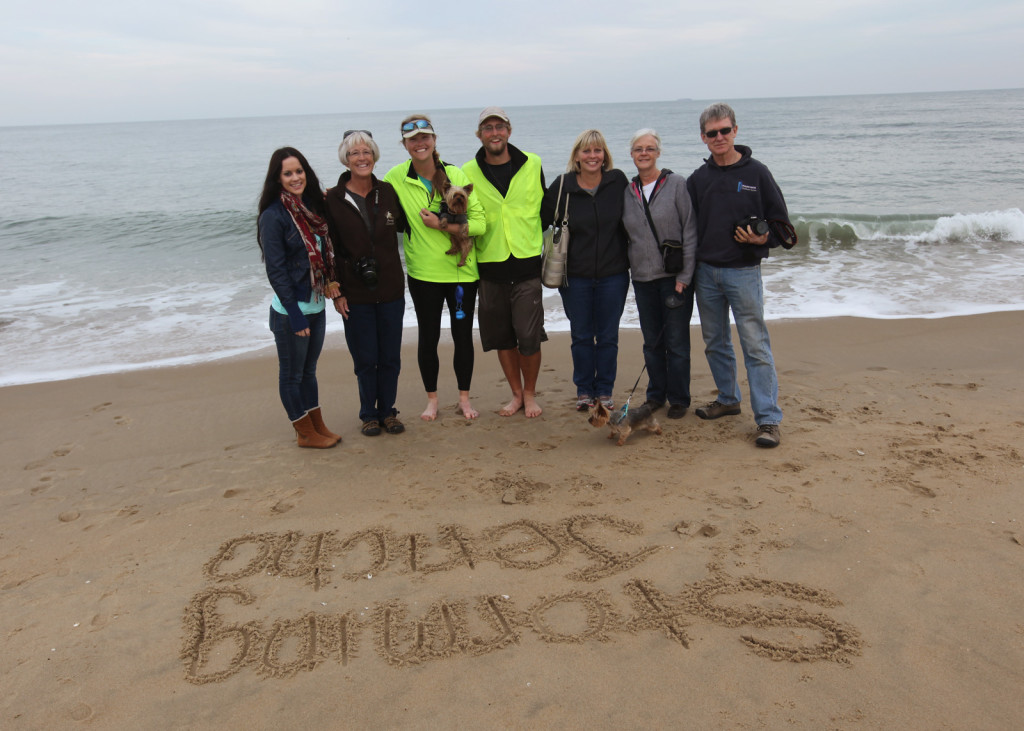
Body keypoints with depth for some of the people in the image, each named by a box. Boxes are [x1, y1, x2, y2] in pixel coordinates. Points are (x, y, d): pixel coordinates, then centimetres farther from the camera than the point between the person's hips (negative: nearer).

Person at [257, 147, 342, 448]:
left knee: (309, 370, 19)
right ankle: (305, 433, 21)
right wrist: (296, 316, -18)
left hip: (316, 307, 7)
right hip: (290, 311, -7)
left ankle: (318, 426, 30)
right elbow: (276, 271, -16)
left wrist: (329, 281, -1)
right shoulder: (273, 216, -14)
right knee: (292, 373, 9)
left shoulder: (313, 205, 7)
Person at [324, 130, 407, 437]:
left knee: (390, 357, 9)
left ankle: (387, 411, 27)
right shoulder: (333, 200, -4)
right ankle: (369, 414, 24)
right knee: (365, 359, 5)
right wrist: (335, 293, -5)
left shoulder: (388, 192, 3)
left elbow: (404, 225, 18)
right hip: (355, 294, -2)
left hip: (391, 289, 2)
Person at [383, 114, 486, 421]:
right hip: (423, 272, 0)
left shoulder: (455, 175, -6)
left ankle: (464, 398, 26)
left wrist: (442, 225, -17)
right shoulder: (396, 177, -4)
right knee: (428, 337, 9)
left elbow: (479, 223, -8)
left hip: (461, 270, 0)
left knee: (463, 335, 8)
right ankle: (431, 399, 27)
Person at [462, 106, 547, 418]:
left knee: (529, 336, -4)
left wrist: (548, 251, 13)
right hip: (490, 267, 1)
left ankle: (530, 394, 17)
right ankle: (516, 393, 26)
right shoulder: (468, 172, 3)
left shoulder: (533, 165, 4)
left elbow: (546, 209, 14)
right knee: (502, 336, 9)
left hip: (527, 265, -1)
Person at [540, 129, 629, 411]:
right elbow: (541, 219, 3)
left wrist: (631, 260, 7)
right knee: (581, 336, 10)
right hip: (575, 277, 0)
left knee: (608, 336, 9)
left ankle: (605, 391, 23)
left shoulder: (618, 181, -2)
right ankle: (584, 390, 25)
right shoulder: (562, 186, -4)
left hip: (613, 274, 0)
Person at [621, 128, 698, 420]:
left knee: (676, 341, 2)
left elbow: (690, 232, -7)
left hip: (674, 277, -4)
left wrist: (684, 276, -11)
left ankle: (678, 399, 16)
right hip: (642, 278, 4)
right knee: (651, 341, 12)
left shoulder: (676, 184, -4)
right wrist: (628, 268, 8)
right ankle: (656, 395, 26)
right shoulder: (628, 191, 8)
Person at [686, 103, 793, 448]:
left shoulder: (755, 173, -1)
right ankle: (728, 399, 31)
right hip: (706, 273, 4)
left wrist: (764, 239, -18)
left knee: (755, 345, -6)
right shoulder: (698, 179, 8)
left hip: (743, 271, -4)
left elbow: (781, 221, 3)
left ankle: (769, 419, -2)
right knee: (715, 343, 14)